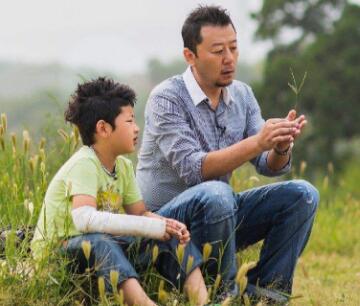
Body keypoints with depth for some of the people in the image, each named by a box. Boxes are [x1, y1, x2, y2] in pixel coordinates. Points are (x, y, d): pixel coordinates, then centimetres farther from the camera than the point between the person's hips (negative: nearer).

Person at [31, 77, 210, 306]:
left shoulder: (124, 166, 6)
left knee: (172, 237, -2)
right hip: (58, 253, -9)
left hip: (107, 246, 9)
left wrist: (168, 226, -15)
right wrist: (152, 227, -34)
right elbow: (84, 218, -35)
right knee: (97, 242, -39)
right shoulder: (84, 164, -20)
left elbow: (140, 213, 9)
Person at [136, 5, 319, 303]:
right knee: (215, 194, -37)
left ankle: (266, 290, -8)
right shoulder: (166, 98, -17)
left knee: (301, 194, -10)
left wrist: (281, 147, -26)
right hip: (166, 221, -7)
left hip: (218, 215, 7)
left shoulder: (241, 95, 4)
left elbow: (269, 166, -2)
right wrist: (256, 142, -36)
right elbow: (194, 169, -27)